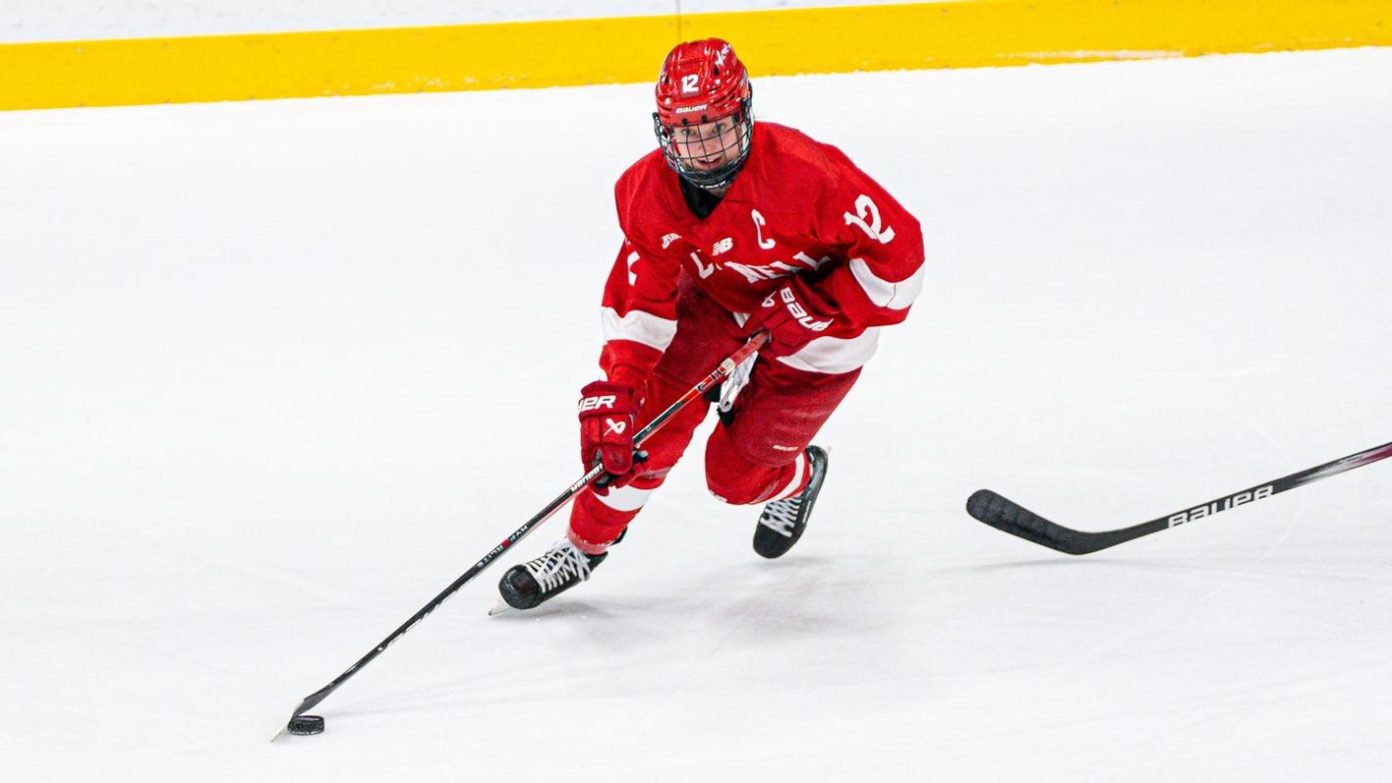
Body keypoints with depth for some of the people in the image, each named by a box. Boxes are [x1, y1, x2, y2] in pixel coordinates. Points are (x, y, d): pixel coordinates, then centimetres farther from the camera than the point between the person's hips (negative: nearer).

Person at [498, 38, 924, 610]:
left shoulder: (804, 174, -35)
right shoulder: (650, 192, -20)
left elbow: (898, 247, -28)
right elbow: (639, 298, -14)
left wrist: (811, 307, -28)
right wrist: (615, 390, -25)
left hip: (819, 326, -4)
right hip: (718, 299, 4)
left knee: (736, 474, -4)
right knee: (646, 419, -11)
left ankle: (798, 476, 33)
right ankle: (585, 546, 10)